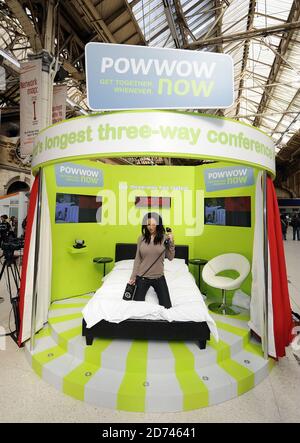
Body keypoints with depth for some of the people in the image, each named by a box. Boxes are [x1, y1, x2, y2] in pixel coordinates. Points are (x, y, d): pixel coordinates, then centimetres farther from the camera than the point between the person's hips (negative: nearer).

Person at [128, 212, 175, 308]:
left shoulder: (164, 238, -6)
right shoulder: (141, 238, -4)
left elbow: (170, 257, -3)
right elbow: (137, 259, 1)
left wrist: (171, 243, -16)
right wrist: (133, 276, -1)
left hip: (159, 277, 0)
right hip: (142, 277, 0)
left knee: (167, 307, 6)